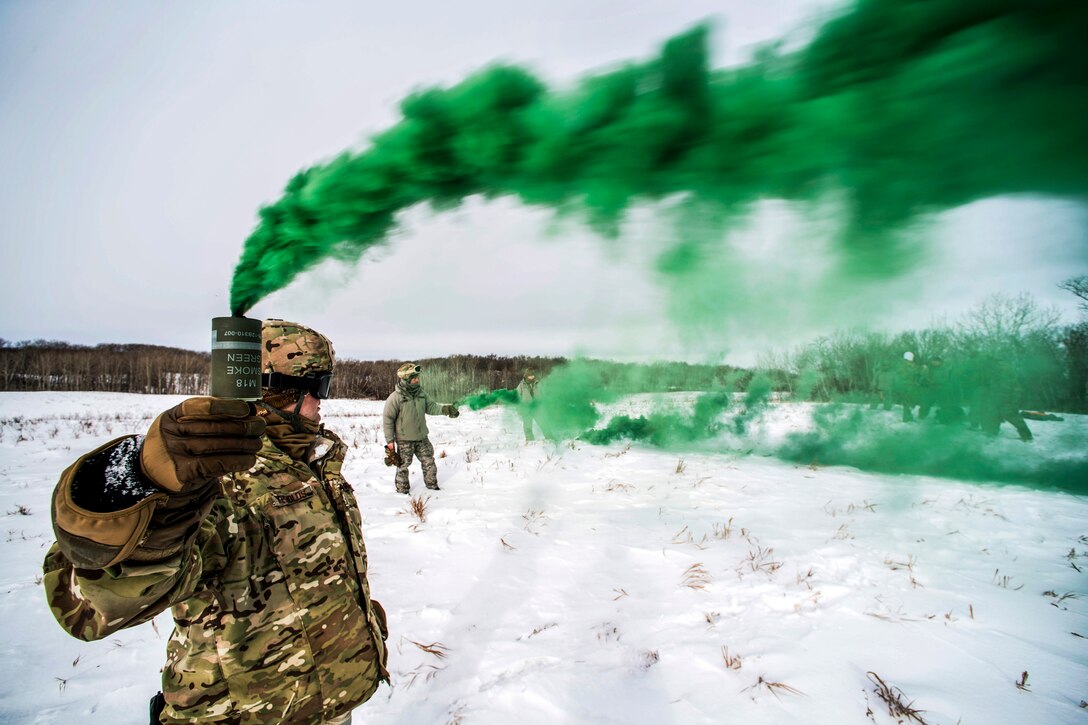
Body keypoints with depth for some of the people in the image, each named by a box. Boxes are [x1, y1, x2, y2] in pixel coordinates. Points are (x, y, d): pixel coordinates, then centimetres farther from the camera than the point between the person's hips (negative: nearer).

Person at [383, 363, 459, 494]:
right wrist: (390, 441, -13)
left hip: (422, 438, 6)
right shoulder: (395, 398, -18)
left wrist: (444, 409, -16)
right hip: (404, 440, -5)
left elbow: (431, 407, 4)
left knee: (429, 462, 15)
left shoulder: (420, 393, -1)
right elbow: (387, 419, -14)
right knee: (403, 465, 10)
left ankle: (432, 485, 34)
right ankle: (402, 490, 29)